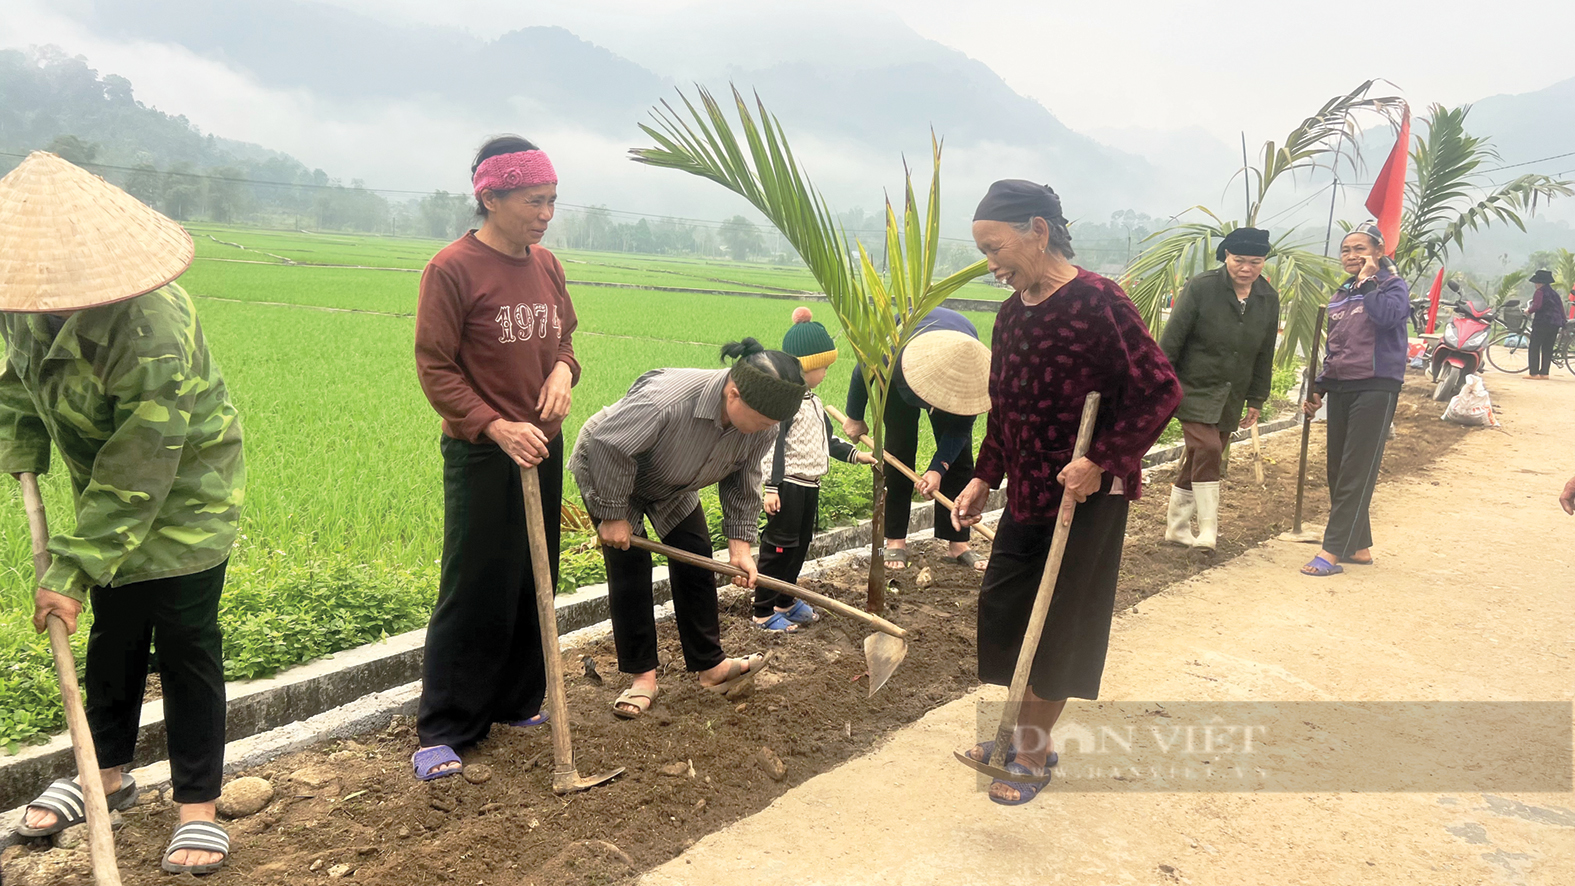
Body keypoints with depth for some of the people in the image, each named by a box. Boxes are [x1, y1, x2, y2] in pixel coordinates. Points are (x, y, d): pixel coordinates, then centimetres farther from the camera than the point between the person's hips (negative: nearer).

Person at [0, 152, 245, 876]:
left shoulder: (152, 328, -35)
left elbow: (138, 472, -33)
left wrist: (72, 571, -30)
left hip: (183, 497, -7)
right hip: (106, 494, 7)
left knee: (186, 645, -2)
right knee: (113, 633, 18)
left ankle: (199, 807, 11)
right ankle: (108, 773, 37)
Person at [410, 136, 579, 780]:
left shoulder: (546, 265, 8)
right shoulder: (454, 268, -12)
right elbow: (435, 369, -13)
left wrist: (563, 370, -6)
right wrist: (496, 427, -23)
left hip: (544, 449, 7)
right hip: (482, 455, -7)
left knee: (533, 585, 14)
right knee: (475, 593, -2)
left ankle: (516, 702, 30)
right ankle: (442, 732, 11)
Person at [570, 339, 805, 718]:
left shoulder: (762, 427, -23)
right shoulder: (665, 399, -45)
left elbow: (743, 484, -7)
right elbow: (609, 448, -36)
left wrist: (740, 543, -14)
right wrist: (613, 516, -27)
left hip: (672, 486, 6)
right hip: (607, 471, -6)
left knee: (696, 559, 2)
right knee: (629, 567, -8)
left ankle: (710, 665, 13)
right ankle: (642, 676, 4)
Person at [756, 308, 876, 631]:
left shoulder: (812, 401, 14)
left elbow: (827, 440, 23)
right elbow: (772, 444, -21)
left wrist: (856, 455, 17)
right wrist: (771, 487, -25)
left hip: (810, 485, 10)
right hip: (789, 484, -10)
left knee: (800, 544, 16)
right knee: (779, 545, -3)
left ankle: (785, 602, 29)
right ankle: (764, 611, 6)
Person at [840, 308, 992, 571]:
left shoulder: (974, 369, -40)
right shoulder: (896, 354, -45)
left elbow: (961, 425, -23)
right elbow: (862, 371, -20)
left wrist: (938, 468, -34)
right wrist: (855, 418, -6)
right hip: (900, 378, -1)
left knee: (959, 456, -5)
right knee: (899, 450, -8)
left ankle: (958, 542, 1)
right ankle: (895, 541, 0)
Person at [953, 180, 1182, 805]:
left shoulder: (1096, 301, -18)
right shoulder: (1012, 313, 6)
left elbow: (1160, 390, -19)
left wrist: (1102, 460, -23)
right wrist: (984, 478, 11)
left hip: (1087, 496, -7)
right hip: (1027, 494, 8)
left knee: (1058, 626, 4)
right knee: (1001, 607, 12)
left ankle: (1034, 752, 22)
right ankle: (1023, 728, 32)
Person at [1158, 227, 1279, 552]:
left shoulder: (1269, 299, 3)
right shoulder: (1201, 287, -13)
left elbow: (1264, 355, 12)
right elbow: (1171, 340, -11)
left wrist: (1256, 400, 13)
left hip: (1231, 399, 5)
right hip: (1194, 390, -5)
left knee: (1199, 461, 10)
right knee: (1207, 451, -18)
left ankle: (1176, 529, 21)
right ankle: (1208, 532, -11)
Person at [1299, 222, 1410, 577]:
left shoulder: (1393, 286, -1)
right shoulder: (1340, 296, 18)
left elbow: (1387, 315, -25)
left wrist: (1367, 281, -13)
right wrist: (1318, 390, 20)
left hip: (1376, 388, -7)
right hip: (1340, 388, 7)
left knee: (1356, 474, -8)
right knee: (1338, 472, 7)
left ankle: (1332, 552, -11)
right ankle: (1358, 547, 16)